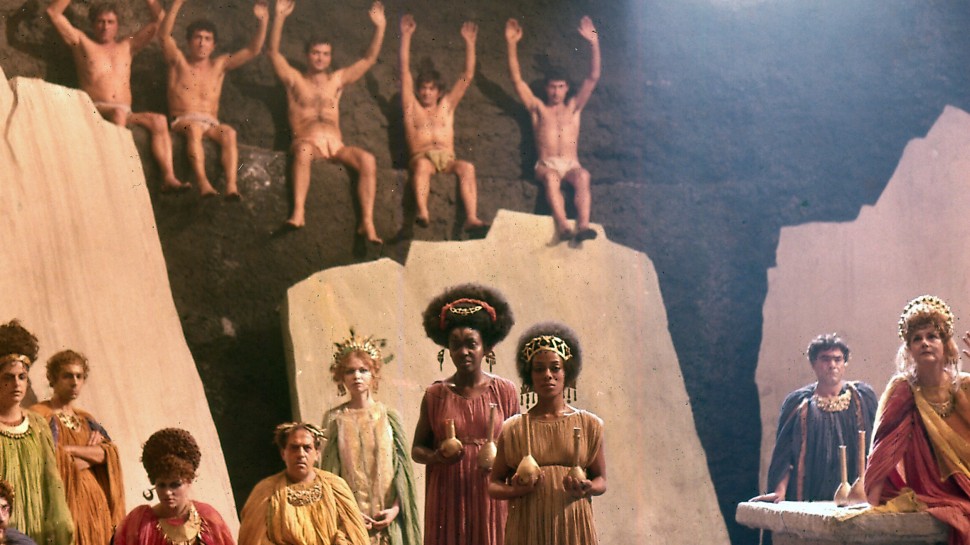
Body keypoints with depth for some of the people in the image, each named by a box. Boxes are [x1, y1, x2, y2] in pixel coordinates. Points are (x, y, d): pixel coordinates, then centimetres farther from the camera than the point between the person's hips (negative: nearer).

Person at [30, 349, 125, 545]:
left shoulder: (86, 419, 20)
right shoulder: (41, 415, 0)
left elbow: (111, 453, 3)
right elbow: (56, 461, -13)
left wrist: (70, 449, -9)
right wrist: (93, 454, -1)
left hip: (96, 501, 6)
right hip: (66, 500, -6)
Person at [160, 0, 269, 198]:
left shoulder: (219, 65, 18)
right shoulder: (179, 62, 11)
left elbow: (252, 51, 11)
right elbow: (165, 34, -5)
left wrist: (263, 22, -3)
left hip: (211, 124, 2)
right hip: (182, 121, -2)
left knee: (229, 132, -32)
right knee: (194, 128, -38)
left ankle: (231, 185, -48)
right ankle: (202, 182, -54)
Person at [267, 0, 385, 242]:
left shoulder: (337, 79, 24)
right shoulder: (295, 79, 16)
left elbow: (369, 58, 23)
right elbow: (273, 52, 3)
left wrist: (380, 27, 13)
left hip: (335, 144, 3)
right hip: (307, 140, -3)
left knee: (368, 159, -27)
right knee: (303, 151, -40)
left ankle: (367, 222, -31)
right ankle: (298, 212, -50)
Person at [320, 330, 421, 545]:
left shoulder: (389, 417, 4)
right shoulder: (334, 419, 3)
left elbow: (402, 468, 4)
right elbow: (329, 471, 2)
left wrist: (396, 508, -7)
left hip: (386, 519, 1)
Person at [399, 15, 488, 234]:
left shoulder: (447, 105, 26)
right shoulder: (412, 107, 21)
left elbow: (467, 76, 23)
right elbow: (405, 70, 15)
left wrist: (469, 42, 19)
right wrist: (406, 36, 12)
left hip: (447, 159, 2)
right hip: (421, 156, -2)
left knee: (467, 167, -32)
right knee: (423, 164, -39)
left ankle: (471, 218, -49)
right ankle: (422, 213, -59)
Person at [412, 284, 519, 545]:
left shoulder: (504, 392, 4)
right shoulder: (435, 395, 5)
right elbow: (417, 449, 10)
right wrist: (437, 457, -11)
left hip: (491, 497, 0)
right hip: (447, 499, 0)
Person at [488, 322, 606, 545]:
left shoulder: (589, 424, 5)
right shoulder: (513, 428, 4)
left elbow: (601, 480, 11)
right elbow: (494, 485, 7)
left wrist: (586, 488, -11)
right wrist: (516, 490, -13)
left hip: (574, 527, 0)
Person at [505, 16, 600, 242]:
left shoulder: (573, 107, 25)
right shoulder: (538, 108, 23)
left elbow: (593, 78, 19)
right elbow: (517, 79, 16)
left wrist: (594, 43, 12)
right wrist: (512, 45, 9)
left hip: (571, 164, 1)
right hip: (546, 164, -1)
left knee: (583, 175, -35)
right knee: (551, 177, -38)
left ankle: (583, 226, -53)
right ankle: (563, 227, -57)